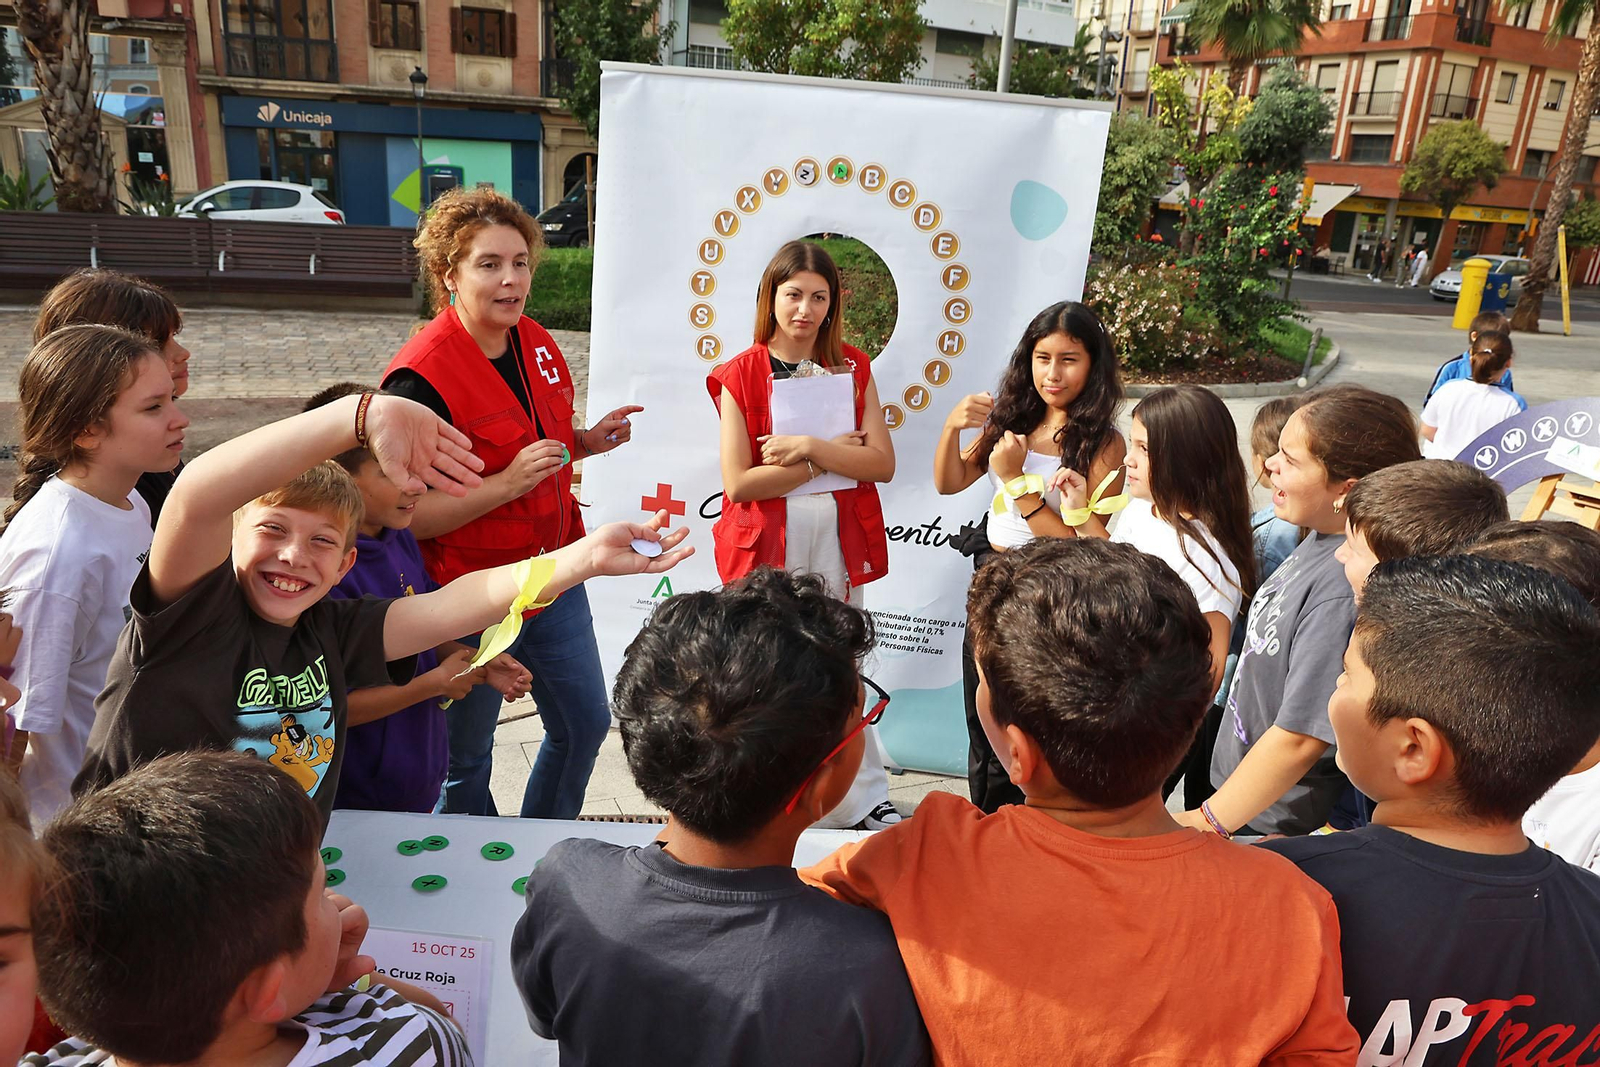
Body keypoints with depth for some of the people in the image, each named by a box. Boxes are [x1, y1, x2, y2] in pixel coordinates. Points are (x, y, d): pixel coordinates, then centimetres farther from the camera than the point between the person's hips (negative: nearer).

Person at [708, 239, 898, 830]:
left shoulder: (853, 367, 6)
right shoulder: (739, 376, -3)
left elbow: (882, 463, -5)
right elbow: (739, 482, -13)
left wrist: (809, 448, -19)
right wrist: (833, 456, -12)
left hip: (838, 541, 3)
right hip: (765, 543, -2)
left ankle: (867, 802, 24)